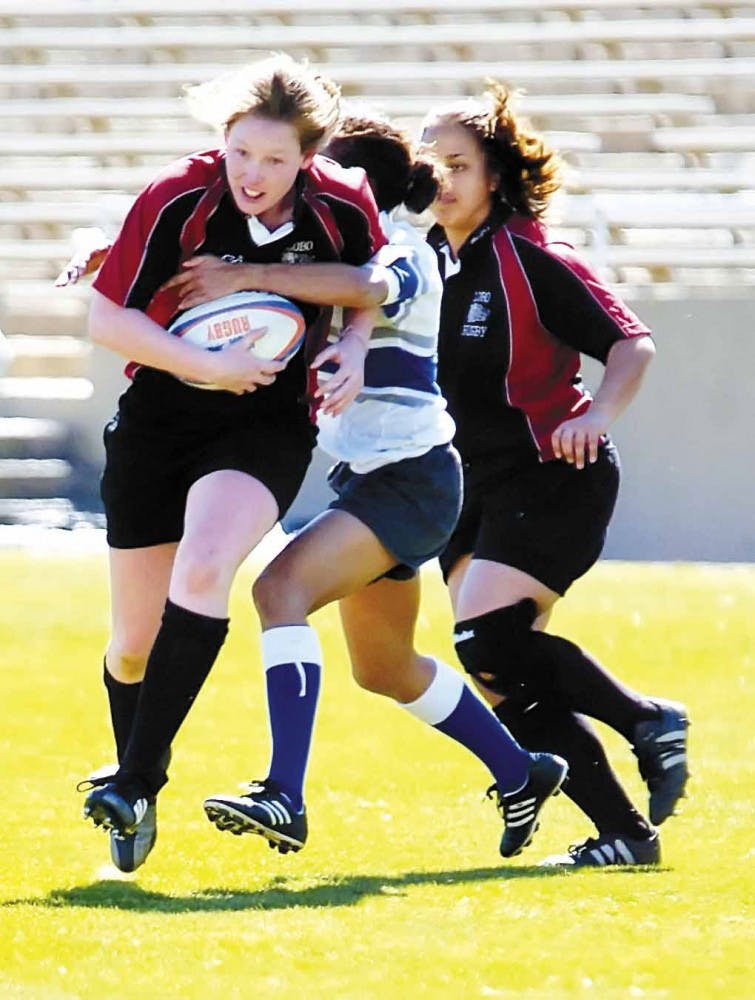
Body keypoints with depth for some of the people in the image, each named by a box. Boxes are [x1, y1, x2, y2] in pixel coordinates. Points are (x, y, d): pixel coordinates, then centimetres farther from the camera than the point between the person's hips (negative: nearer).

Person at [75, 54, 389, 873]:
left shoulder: (344, 208, -11)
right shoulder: (176, 201, -16)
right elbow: (106, 317, -12)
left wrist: (353, 348, -11)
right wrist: (210, 366, -21)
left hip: (268, 428, -1)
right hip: (158, 423, 1)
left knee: (202, 569, -29)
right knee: (134, 642, 6)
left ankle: (134, 783, -26)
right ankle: (138, 798, 30)